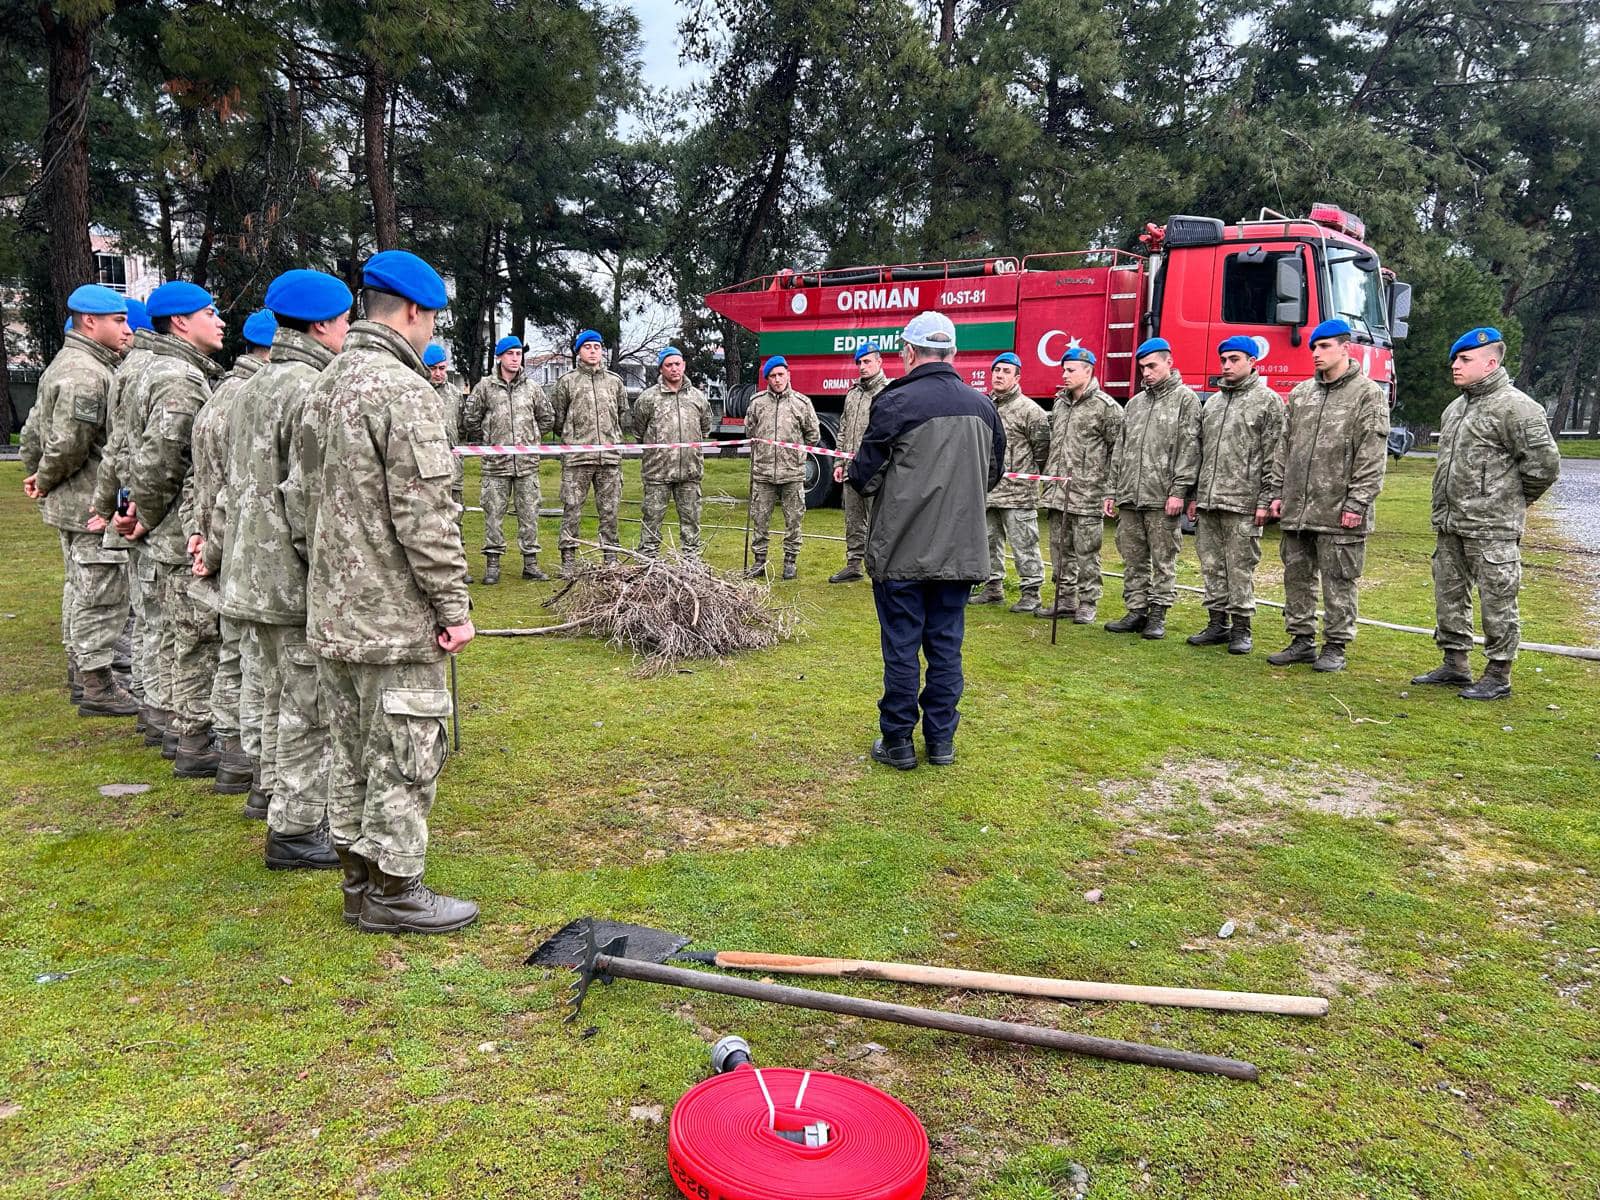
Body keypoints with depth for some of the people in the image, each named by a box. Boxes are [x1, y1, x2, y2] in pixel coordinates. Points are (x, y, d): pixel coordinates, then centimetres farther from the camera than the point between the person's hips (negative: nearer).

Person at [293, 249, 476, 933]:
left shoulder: (325, 386, 13)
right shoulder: (402, 390, -17)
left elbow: (302, 498, 17)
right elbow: (424, 514, -20)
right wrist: (453, 605, -14)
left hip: (331, 616, 10)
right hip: (395, 620, -9)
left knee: (353, 753, 18)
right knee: (404, 757, 2)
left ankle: (359, 877, 30)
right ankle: (393, 892, 13)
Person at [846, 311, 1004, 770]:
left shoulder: (895, 403, -13)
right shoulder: (982, 406, 5)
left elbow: (865, 479, -10)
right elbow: (993, 474, 17)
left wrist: (853, 475, 12)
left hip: (902, 551, -5)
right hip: (961, 550, 5)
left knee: (901, 647, 5)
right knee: (946, 646, 12)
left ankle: (898, 741, 14)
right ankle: (941, 740, 20)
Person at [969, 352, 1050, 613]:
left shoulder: (1029, 410, -8)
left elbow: (1042, 448, -4)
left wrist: (1028, 475, 2)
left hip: (1018, 493, -7)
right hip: (986, 491, 7)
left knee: (1024, 543, -4)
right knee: (989, 542, 15)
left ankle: (1031, 593, 4)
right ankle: (993, 588, 26)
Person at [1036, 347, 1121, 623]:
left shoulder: (1106, 406, -6)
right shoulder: (1059, 404, 15)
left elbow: (1118, 451, -7)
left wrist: (1110, 490, -10)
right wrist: (1046, 479, 19)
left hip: (1088, 495, -7)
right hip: (1057, 493, 7)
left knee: (1086, 551, 0)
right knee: (1060, 549, 11)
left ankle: (1087, 604, 9)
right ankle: (1065, 601, 21)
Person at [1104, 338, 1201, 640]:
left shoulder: (1185, 399, 0)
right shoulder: (1135, 403, 18)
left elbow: (1189, 448, -8)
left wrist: (1179, 490, -16)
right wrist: (1113, 492, 13)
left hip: (1163, 500, -6)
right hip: (1130, 499, 6)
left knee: (1163, 561, 1)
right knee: (1133, 560, 9)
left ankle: (1157, 616, 7)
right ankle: (1136, 611, 16)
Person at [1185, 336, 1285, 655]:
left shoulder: (1268, 401, -2)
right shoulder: (1212, 402, 18)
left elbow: (1275, 457, -6)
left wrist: (1266, 500, -12)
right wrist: (1194, 495, 15)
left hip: (1243, 503, -6)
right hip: (1207, 502, 6)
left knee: (1240, 567, -2)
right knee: (1212, 565, 10)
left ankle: (1241, 628, 7)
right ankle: (1217, 624, 19)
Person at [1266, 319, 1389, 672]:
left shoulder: (1368, 395, -4)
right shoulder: (1300, 393, 14)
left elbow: (1372, 457, -9)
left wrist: (1357, 503, -15)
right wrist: (1279, 493, 11)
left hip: (1338, 511, -6)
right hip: (1297, 508, 6)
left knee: (1338, 580, 2)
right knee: (1297, 575, 11)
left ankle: (1335, 646, 11)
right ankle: (1302, 640, 23)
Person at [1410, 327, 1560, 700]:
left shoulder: (1515, 407, -12)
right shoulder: (1456, 407, 15)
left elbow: (1545, 462, -13)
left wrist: (1513, 500, -1)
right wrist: (1443, 511, 17)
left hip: (1492, 529, -9)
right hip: (1449, 525, 9)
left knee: (1497, 601, -1)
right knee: (1449, 595, 14)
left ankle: (1498, 676, 7)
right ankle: (1454, 665, 26)